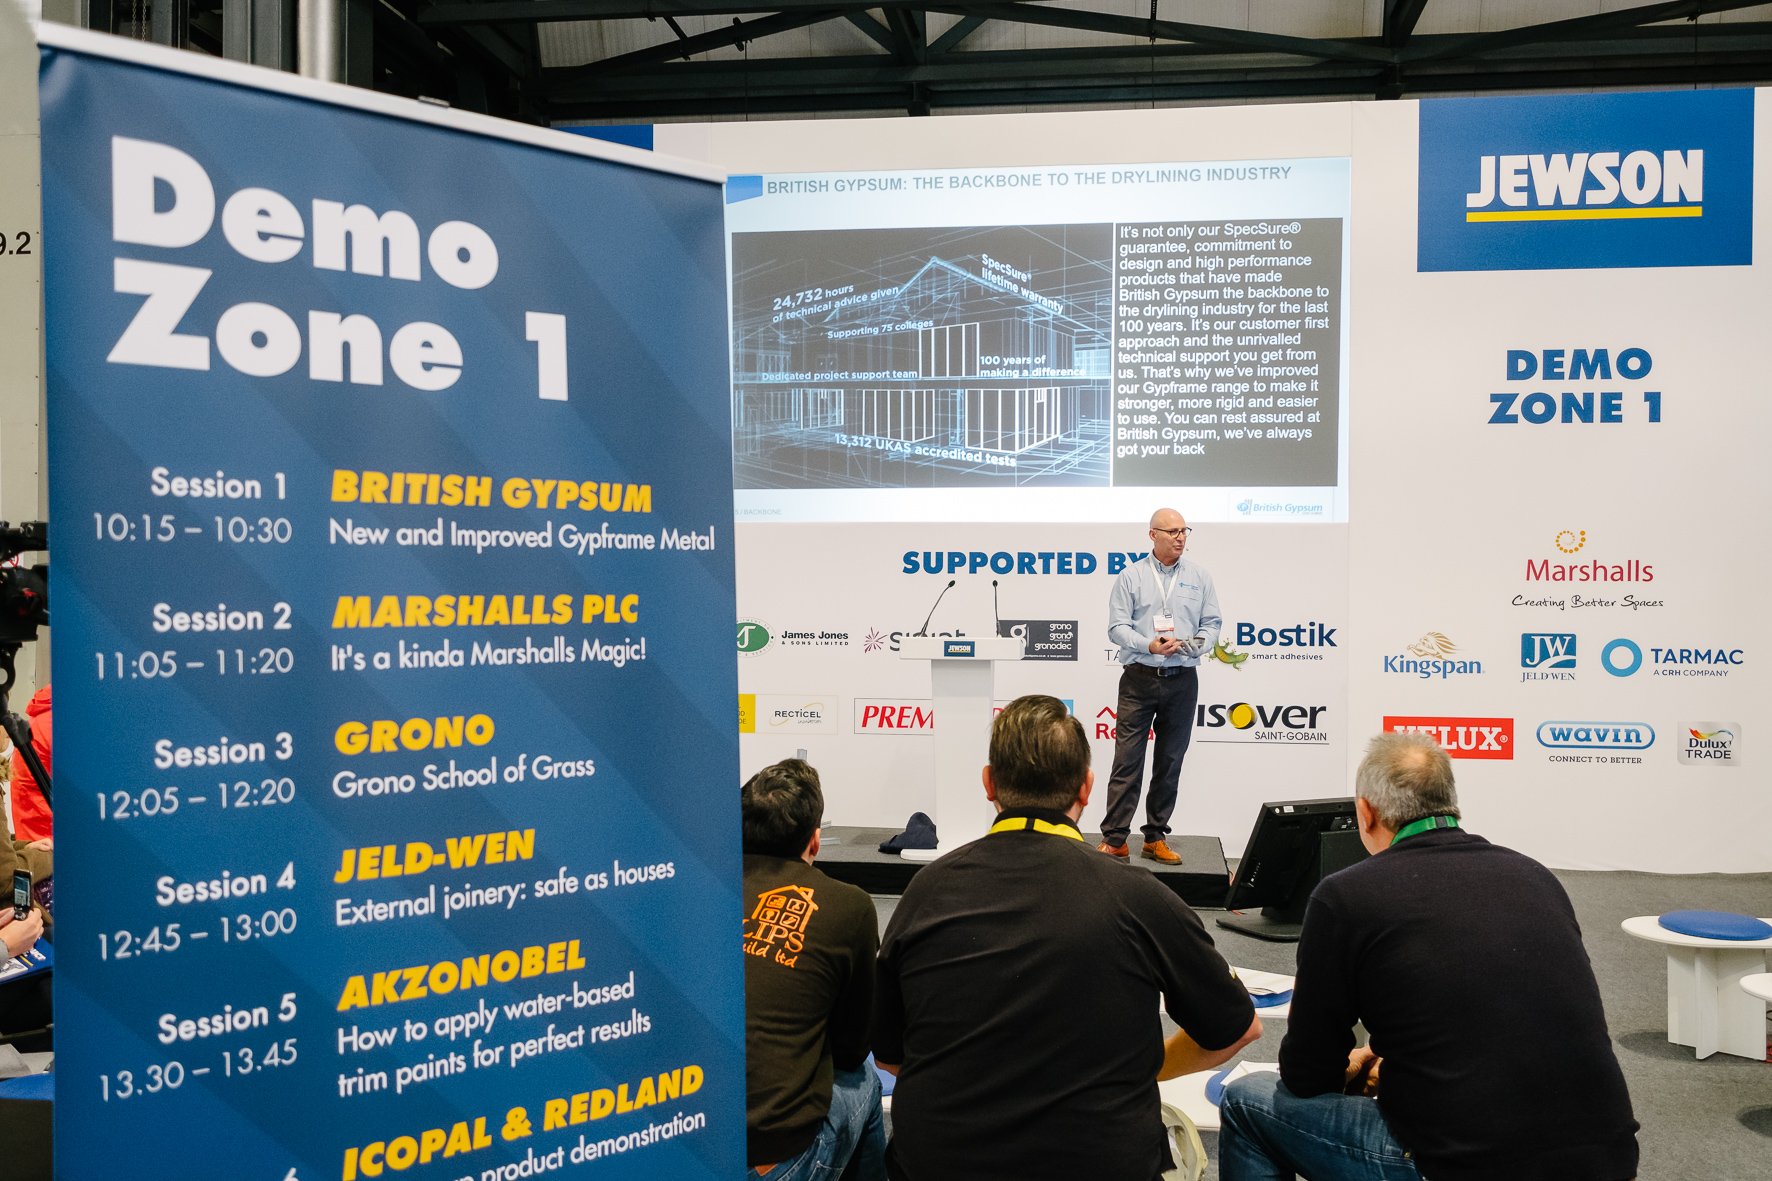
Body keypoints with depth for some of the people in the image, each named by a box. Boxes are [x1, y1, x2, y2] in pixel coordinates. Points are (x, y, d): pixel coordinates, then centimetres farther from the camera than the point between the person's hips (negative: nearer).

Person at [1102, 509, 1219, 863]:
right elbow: (1117, 626, -3)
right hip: (1139, 678, -3)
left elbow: (1211, 623, 9)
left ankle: (1156, 838, 18)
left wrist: (1194, 645, -11)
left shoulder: (1199, 577, 9)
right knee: (1127, 760, -5)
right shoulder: (1131, 576, 2)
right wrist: (1149, 645, -19)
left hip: (1182, 680, 3)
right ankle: (1113, 839, 0)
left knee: (1170, 762, 8)